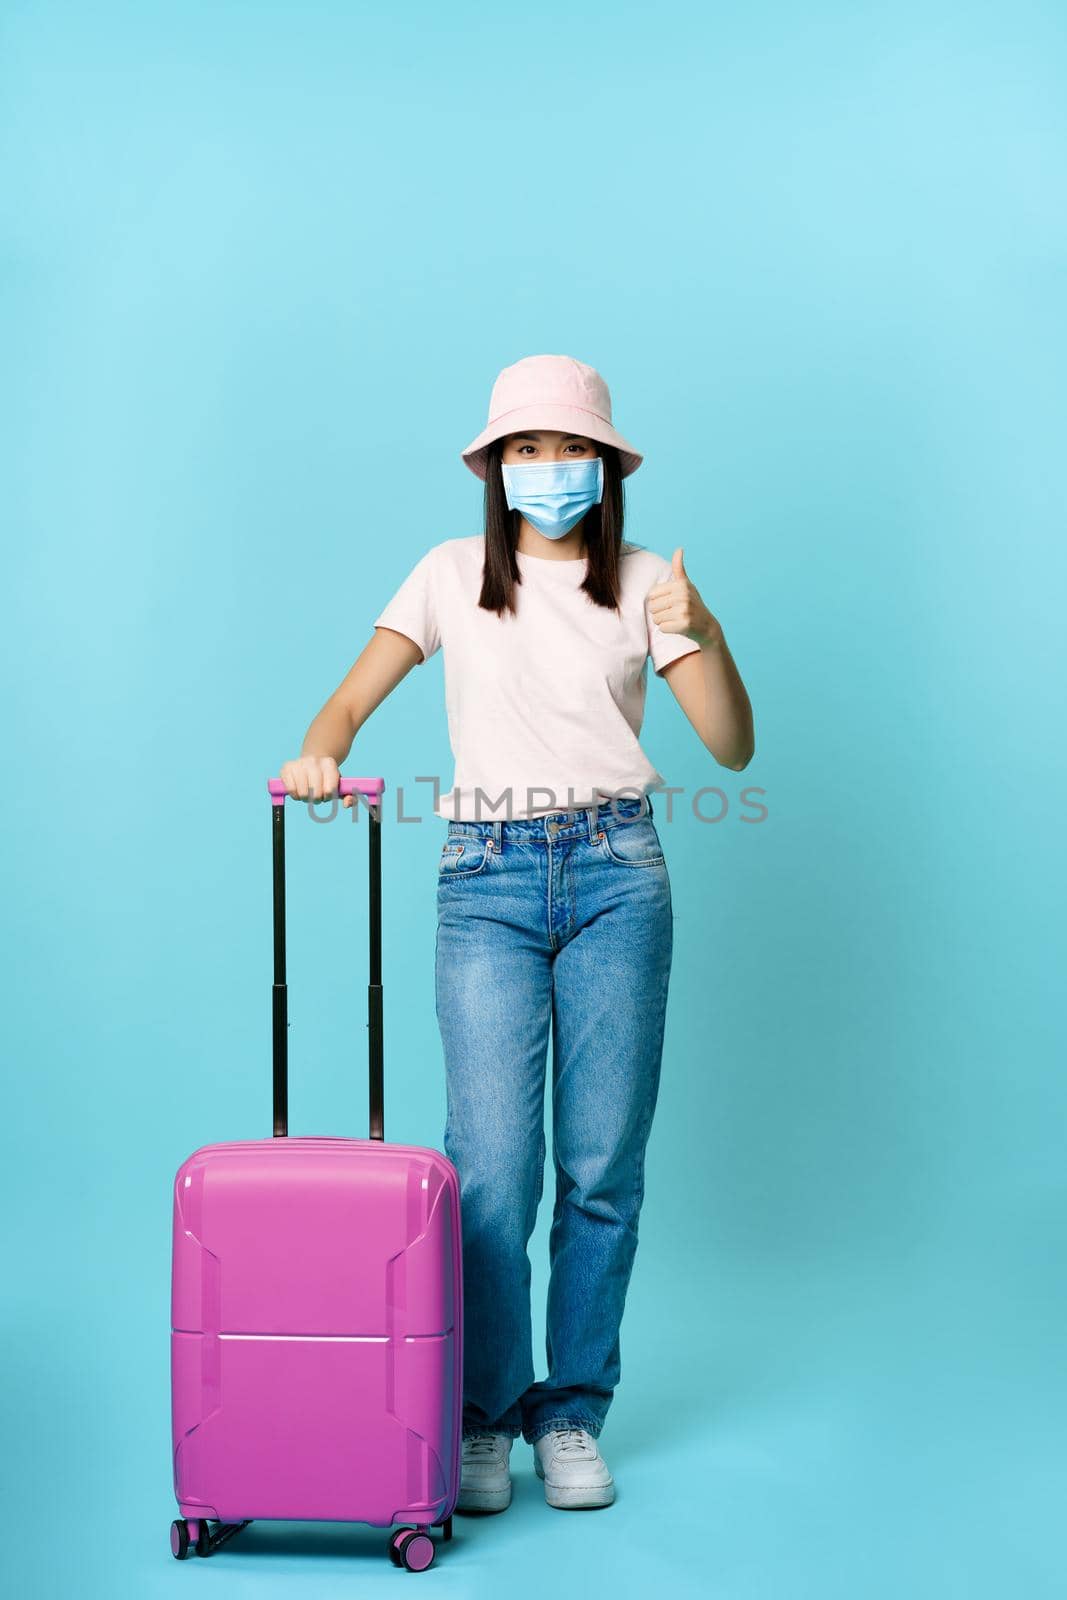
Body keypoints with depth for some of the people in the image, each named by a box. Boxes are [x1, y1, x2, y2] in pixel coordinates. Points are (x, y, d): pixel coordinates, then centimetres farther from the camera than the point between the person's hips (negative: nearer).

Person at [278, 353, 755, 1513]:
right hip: (486, 875, -1)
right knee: (492, 1164, -7)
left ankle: (571, 1412, 19)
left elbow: (733, 746, 1)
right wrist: (317, 754, -14)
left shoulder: (645, 582, 8)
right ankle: (482, 1413, 11)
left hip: (616, 869, 1)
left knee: (605, 1164, 3)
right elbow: (352, 699, 8)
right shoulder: (454, 574, 8)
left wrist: (705, 633, -16)